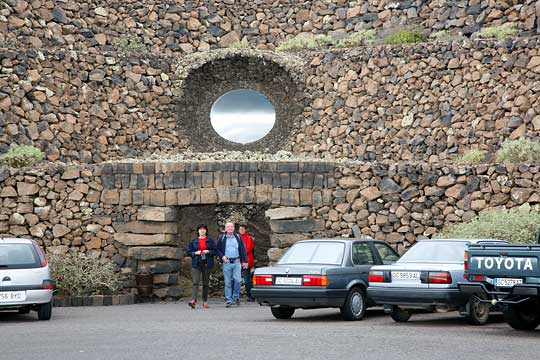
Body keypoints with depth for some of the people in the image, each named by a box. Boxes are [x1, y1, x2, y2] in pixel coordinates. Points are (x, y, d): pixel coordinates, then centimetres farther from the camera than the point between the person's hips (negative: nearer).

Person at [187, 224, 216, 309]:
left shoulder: (210, 240, 5)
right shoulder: (193, 241, 8)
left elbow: (215, 251, 4)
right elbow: (189, 251, 10)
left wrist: (208, 252, -13)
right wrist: (195, 253, -8)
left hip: (207, 264, 0)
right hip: (196, 264, 0)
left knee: (206, 283, 7)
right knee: (195, 282, -12)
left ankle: (205, 301, 17)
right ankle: (193, 301, -23)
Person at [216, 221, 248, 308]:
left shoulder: (238, 237, 9)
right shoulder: (222, 238, 6)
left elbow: (243, 249, 12)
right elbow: (217, 249, 10)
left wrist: (245, 261, 7)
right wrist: (222, 256, -7)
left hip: (237, 262, 1)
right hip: (226, 262, -1)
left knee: (238, 280, -8)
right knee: (227, 282, 0)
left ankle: (236, 296, 13)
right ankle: (228, 300, 5)